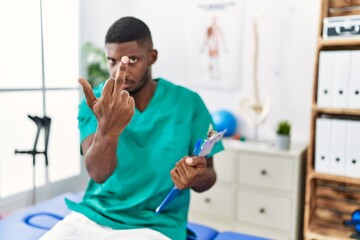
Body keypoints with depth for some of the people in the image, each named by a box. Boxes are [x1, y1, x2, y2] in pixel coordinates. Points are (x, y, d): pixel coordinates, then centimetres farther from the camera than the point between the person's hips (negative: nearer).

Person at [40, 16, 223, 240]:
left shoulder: (188, 103, -5)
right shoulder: (95, 102, -4)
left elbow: (209, 175, 1)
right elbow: (98, 174, -19)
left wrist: (199, 178, -21)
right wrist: (107, 130, -38)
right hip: (92, 217, 1)